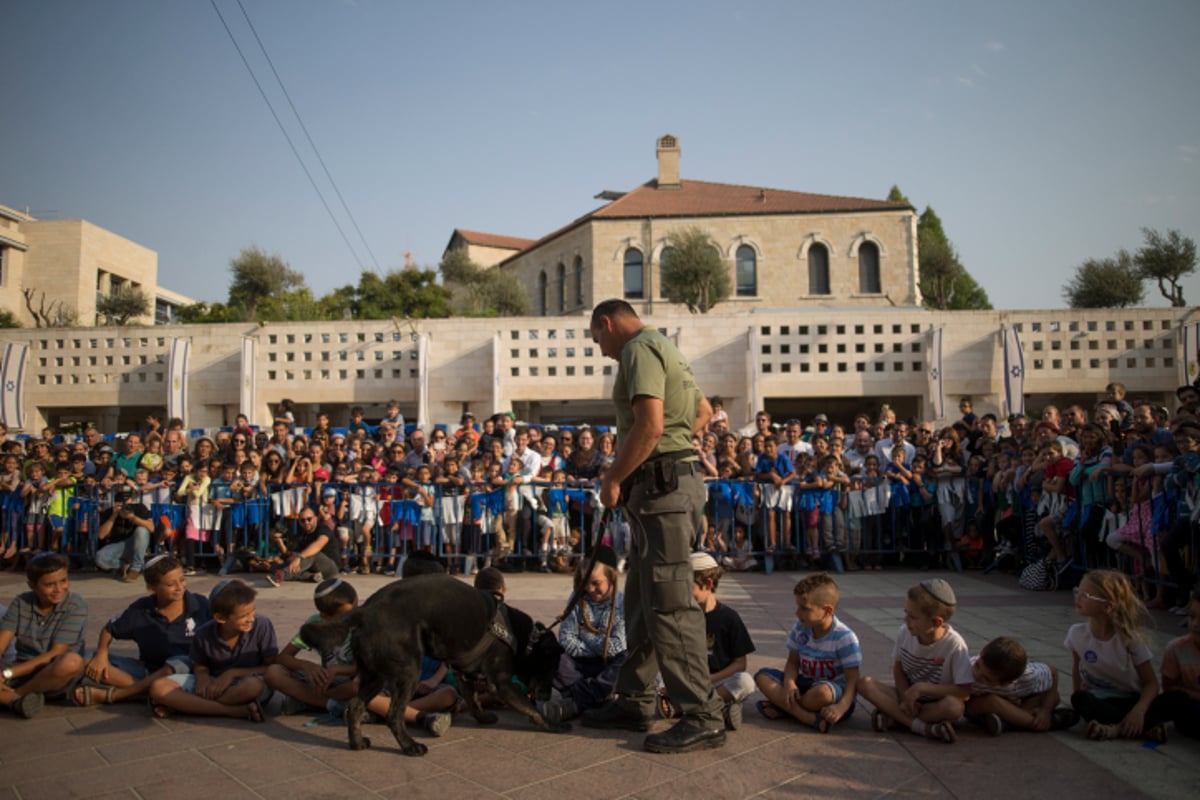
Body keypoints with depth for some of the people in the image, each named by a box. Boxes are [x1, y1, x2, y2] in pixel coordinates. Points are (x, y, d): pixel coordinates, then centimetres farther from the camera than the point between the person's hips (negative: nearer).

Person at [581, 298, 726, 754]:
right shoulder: (661, 348, 22)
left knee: (668, 605, -7)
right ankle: (634, 701, 25)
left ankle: (703, 717, 0)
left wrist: (612, 480, -14)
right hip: (666, 484, 11)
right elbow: (704, 413, 34)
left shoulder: (638, 349, -10)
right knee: (642, 600, 15)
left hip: (662, 487, -11)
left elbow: (650, 425, -24)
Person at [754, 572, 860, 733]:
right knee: (762, 676, -13)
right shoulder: (800, 627, -2)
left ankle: (784, 707, -14)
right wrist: (789, 683, -18)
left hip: (837, 694, -6)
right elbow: (793, 662, 5)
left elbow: (853, 680, -19)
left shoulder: (845, 638, -18)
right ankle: (812, 719, -27)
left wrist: (841, 707, -37)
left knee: (822, 691, -41)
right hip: (805, 684, 6)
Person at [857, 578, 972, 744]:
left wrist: (922, 687, -26)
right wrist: (905, 697, -15)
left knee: (954, 707, -38)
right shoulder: (905, 632, -11)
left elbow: (964, 690, -22)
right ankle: (922, 726, -29)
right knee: (867, 684, -22)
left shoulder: (954, 644, -22)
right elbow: (898, 669, 2)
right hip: (907, 693, 4)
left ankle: (894, 715, -22)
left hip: (936, 702, -4)